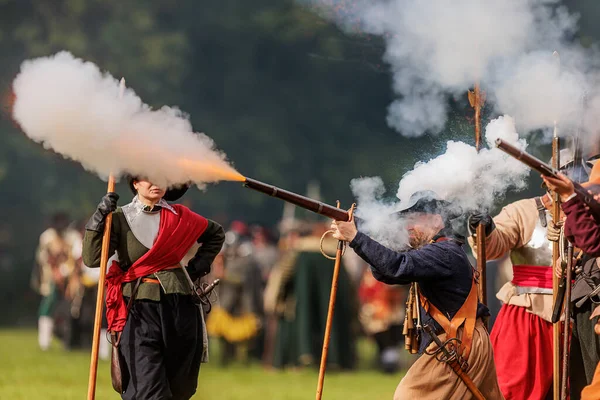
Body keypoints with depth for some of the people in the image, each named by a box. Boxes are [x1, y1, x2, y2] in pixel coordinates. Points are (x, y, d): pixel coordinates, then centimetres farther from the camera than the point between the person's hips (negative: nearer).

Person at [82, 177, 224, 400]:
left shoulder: (179, 217, 8)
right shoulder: (120, 219, 1)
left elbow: (216, 235, 26)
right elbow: (92, 259, -9)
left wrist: (198, 266, 14)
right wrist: (100, 217, -14)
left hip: (179, 306, 4)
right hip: (139, 308, -4)